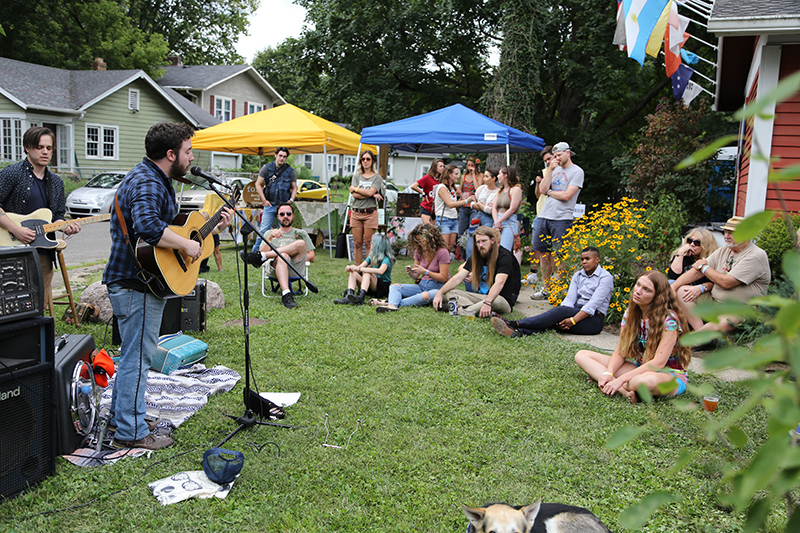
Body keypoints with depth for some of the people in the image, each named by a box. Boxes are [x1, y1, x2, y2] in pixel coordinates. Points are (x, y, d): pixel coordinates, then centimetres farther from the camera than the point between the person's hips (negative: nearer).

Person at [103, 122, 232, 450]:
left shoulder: (156, 180, 15)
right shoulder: (146, 183, -21)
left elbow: (170, 225, 24)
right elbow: (148, 227, -40)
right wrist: (186, 245, -28)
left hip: (139, 281, 11)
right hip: (135, 283, -11)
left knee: (133, 352, 21)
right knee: (138, 355, -3)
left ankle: (121, 416, 35)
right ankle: (131, 432, 7)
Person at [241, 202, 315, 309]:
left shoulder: (301, 233, 28)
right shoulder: (269, 233, 27)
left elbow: (312, 257, 19)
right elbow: (263, 252, 10)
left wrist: (299, 256, 0)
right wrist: (270, 238, -6)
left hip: (296, 269, 1)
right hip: (274, 268, -1)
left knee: (301, 244, -29)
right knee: (282, 256, -39)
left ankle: (260, 257, -29)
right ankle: (286, 294, -57)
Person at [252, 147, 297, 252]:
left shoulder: (290, 171, 7)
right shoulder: (267, 168, 5)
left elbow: (294, 188, 14)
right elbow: (258, 184, 8)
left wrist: (291, 200, -2)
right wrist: (264, 200, 0)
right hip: (269, 205, -1)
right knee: (263, 230, -3)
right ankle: (255, 252, 6)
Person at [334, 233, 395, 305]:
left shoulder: (386, 259, -13)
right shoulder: (372, 256, 11)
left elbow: (380, 271, -35)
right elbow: (359, 267, 3)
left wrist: (360, 269, -36)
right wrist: (350, 268, -20)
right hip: (370, 289, 7)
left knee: (367, 273, -32)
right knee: (353, 273, -15)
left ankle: (360, 297, -51)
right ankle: (348, 296, -39)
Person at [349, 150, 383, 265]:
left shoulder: (377, 177, 5)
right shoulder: (356, 176, 13)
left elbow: (370, 192, -12)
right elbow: (355, 195, -2)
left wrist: (355, 188, -1)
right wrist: (372, 195, -8)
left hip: (370, 213, -3)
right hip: (356, 212, 3)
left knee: (368, 243, -3)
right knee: (357, 243, 4)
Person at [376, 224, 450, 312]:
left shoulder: (442, 252, -10)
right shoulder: (419, 251, 9)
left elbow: (443, 278, -12)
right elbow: (416, 276, 11)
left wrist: (425, 271, -23)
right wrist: (410, 273, -13)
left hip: (438, 288, -6)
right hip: (422, 285, 6)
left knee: (426, 296, -42)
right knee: (394, 286, -14)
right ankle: (392, 305, -47)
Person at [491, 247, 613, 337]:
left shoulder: (605, 277, -4)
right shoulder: (578, 275, 17)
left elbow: (593, 304, -16)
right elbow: (570, 298, 3)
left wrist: (573, 320, -26)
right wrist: (564, 319, -17)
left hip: (594, 320, -6)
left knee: (560, 311, -32)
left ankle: (515, 324, -44)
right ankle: (517, 332, -54)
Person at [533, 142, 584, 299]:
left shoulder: (577, 171, -2)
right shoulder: (555, 169, 17)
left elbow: (566, 196, -13)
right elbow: (542, 190, 4)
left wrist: (549, 191, 1)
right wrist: (550, 170, 0)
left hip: (562, 219, -6)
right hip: (545, 216, 7)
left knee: (558, 256, -6)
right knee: (544, 253, 9)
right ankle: (546, 289, 19)